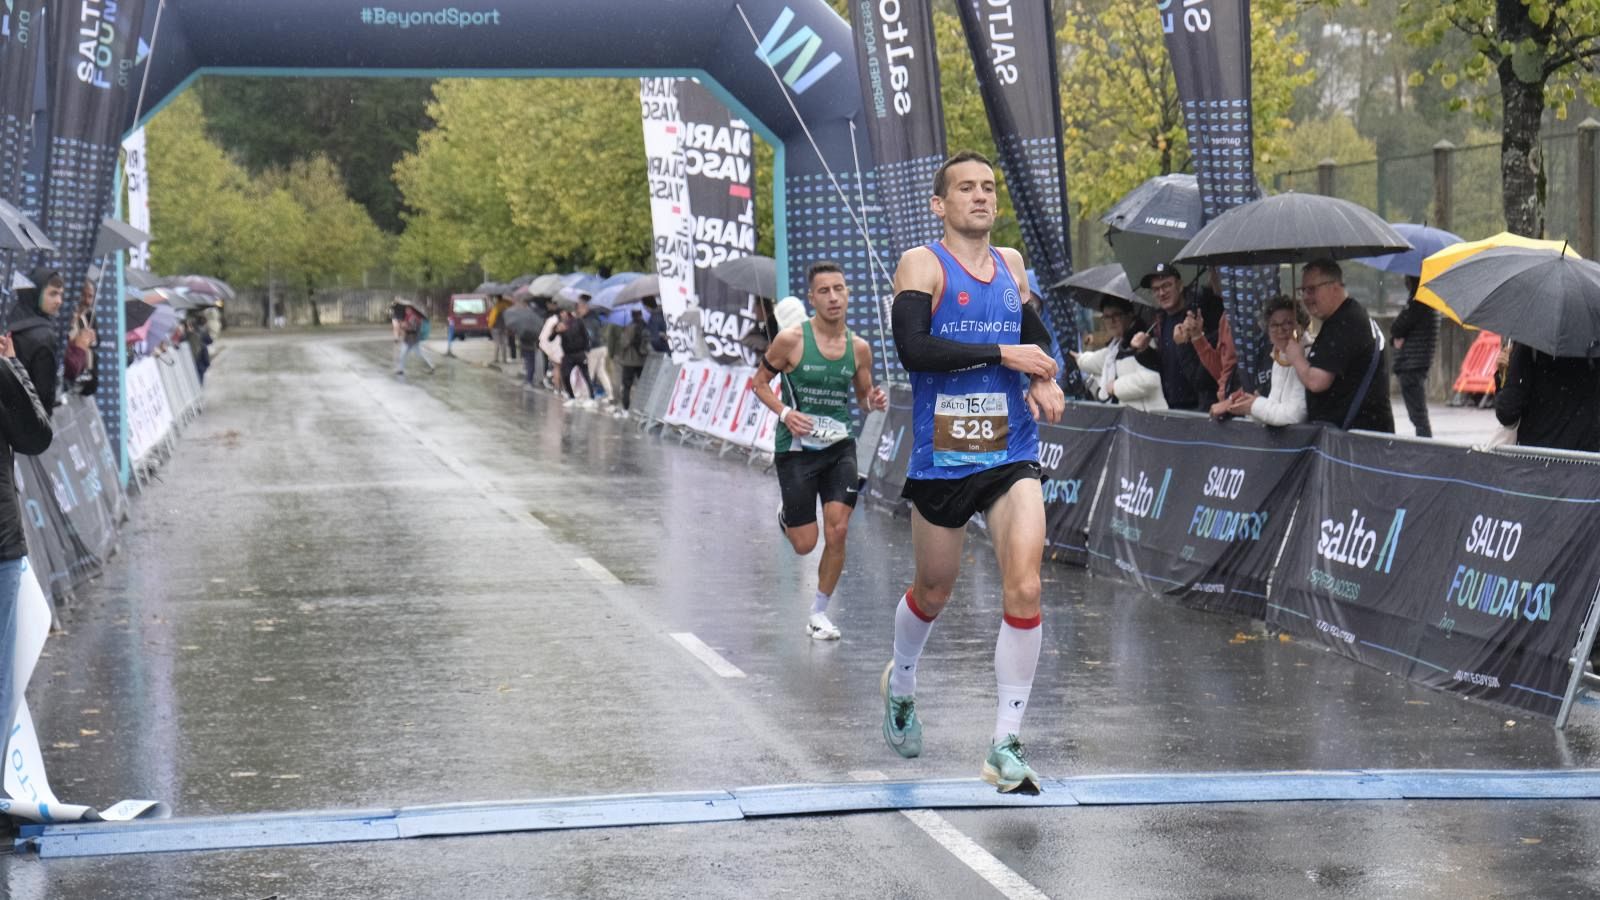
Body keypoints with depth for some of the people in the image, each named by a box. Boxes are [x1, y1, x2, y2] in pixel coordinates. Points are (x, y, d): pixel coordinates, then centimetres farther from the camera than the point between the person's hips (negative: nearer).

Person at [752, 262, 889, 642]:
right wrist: (784, 412, -16)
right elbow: (760, 382, 1)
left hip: (839, 447, 3)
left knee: (837, 532, -8)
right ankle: (786, 514, 37)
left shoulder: (858, 348, 1)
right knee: (805, 544, -1)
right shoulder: (791, 340, -11)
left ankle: (819, 613, 10)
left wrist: (874, 401, -8)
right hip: (796, 448, -3)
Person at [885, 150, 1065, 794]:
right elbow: (912, 348, -22)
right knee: (934, 591, 15)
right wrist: (1003, 355, -23)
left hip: (1011, 457, 3)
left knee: (1024, 590, -14)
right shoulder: (922, 265, -7)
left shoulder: (1011, 265, 10)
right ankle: (901, 685, 47)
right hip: (940, 460, -3)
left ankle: (1006, 746, -9)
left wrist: (1044, 379, 5)